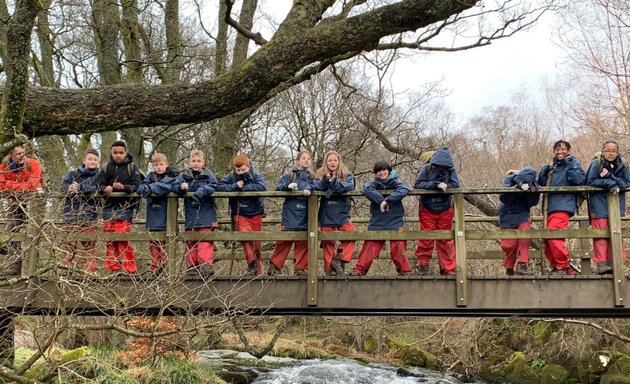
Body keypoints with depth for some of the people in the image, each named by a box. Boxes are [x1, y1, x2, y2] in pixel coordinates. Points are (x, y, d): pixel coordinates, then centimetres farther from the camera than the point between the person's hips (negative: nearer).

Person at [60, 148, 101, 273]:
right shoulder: (74, 173, 12)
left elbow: (97, 189, -12)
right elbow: (64, 184, 1)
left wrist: (80, 188, -23)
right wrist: (69, 189, -22)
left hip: (89, 215, -2)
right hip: (73, 212, 2)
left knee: (88, 244, -1)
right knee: (71, 242, 5)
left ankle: (89, 269, 4)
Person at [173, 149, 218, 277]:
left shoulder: (208, 175, 2)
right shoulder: (183, 176, 8)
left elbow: (213, 186, -11)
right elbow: (174, 187, -1)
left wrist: (200, 192, -23)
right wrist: (181, 187, -23)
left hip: (206, 213, -3)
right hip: (190, 214, 3)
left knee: (205, 240, -9)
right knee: (191, 241, 7)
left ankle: (206, 265, -14)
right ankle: (192, 266, 13)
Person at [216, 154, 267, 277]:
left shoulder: (256, 175, -6)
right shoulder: (231, 177, -2)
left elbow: (262, 186, -24)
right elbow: (219, 186, -12)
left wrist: (244, 187, -21)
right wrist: (235, 186, -22)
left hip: (255, 213, 0)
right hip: (240, 214, 0)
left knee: (257, 241, 7)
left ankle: (258, 266, 25)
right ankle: (251, 263, -10)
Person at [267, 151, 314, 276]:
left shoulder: (311, 177, 10)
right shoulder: (289, 175, 2)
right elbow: (278, 187, -5)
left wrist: (309, 189, -24)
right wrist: (288, 186, -24)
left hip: (305, 216, 3)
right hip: (290, 214, -3)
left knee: (303, 243, 5)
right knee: (284, 241, -2)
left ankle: (300, 268, 13)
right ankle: (274, 266, 6)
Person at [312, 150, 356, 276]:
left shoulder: (346, 175, 4)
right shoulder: (320, 175, 6)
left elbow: (349, 186, -16)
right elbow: (316, 186, -13)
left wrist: (332, 182, -28)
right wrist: (325, 181, -32)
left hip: (342, 214, 0)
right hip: (326, 215, 0)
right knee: (328, 242, 2)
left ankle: (339, 260, -4)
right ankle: (330, 270, 9)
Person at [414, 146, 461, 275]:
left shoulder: (450, 169, -5)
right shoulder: (427, 168, -9)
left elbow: (455, 185, -14)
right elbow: (417, 184, -17)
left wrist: (443, 186, -25)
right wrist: (436, 184, -27)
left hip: (445, 210, 1)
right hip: (427, 210, -1)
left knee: (446, 240, 5)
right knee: (426, 238, 1)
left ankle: (448, 269, 9)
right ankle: (422, 265, 9)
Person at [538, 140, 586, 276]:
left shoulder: (573, 163, 4)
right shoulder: (551, 167, 22)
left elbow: (580, 180, -11)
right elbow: (541, 183, 16)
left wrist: (570, 164, -17)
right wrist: (545, 171, 0)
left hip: (562, 206, -7)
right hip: (549, 207, 8)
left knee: (553, 236, -20)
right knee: (547, 240, 6)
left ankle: (564, 267, -14)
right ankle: (555, 267, 13)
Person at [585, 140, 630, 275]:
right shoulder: (597, 163, -6)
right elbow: (590, 181, -10)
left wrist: (610, 178, -16)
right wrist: (610, 183, -18)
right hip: (599, 203, -3)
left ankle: (613, 262, 9)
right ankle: (601, 263, -9)